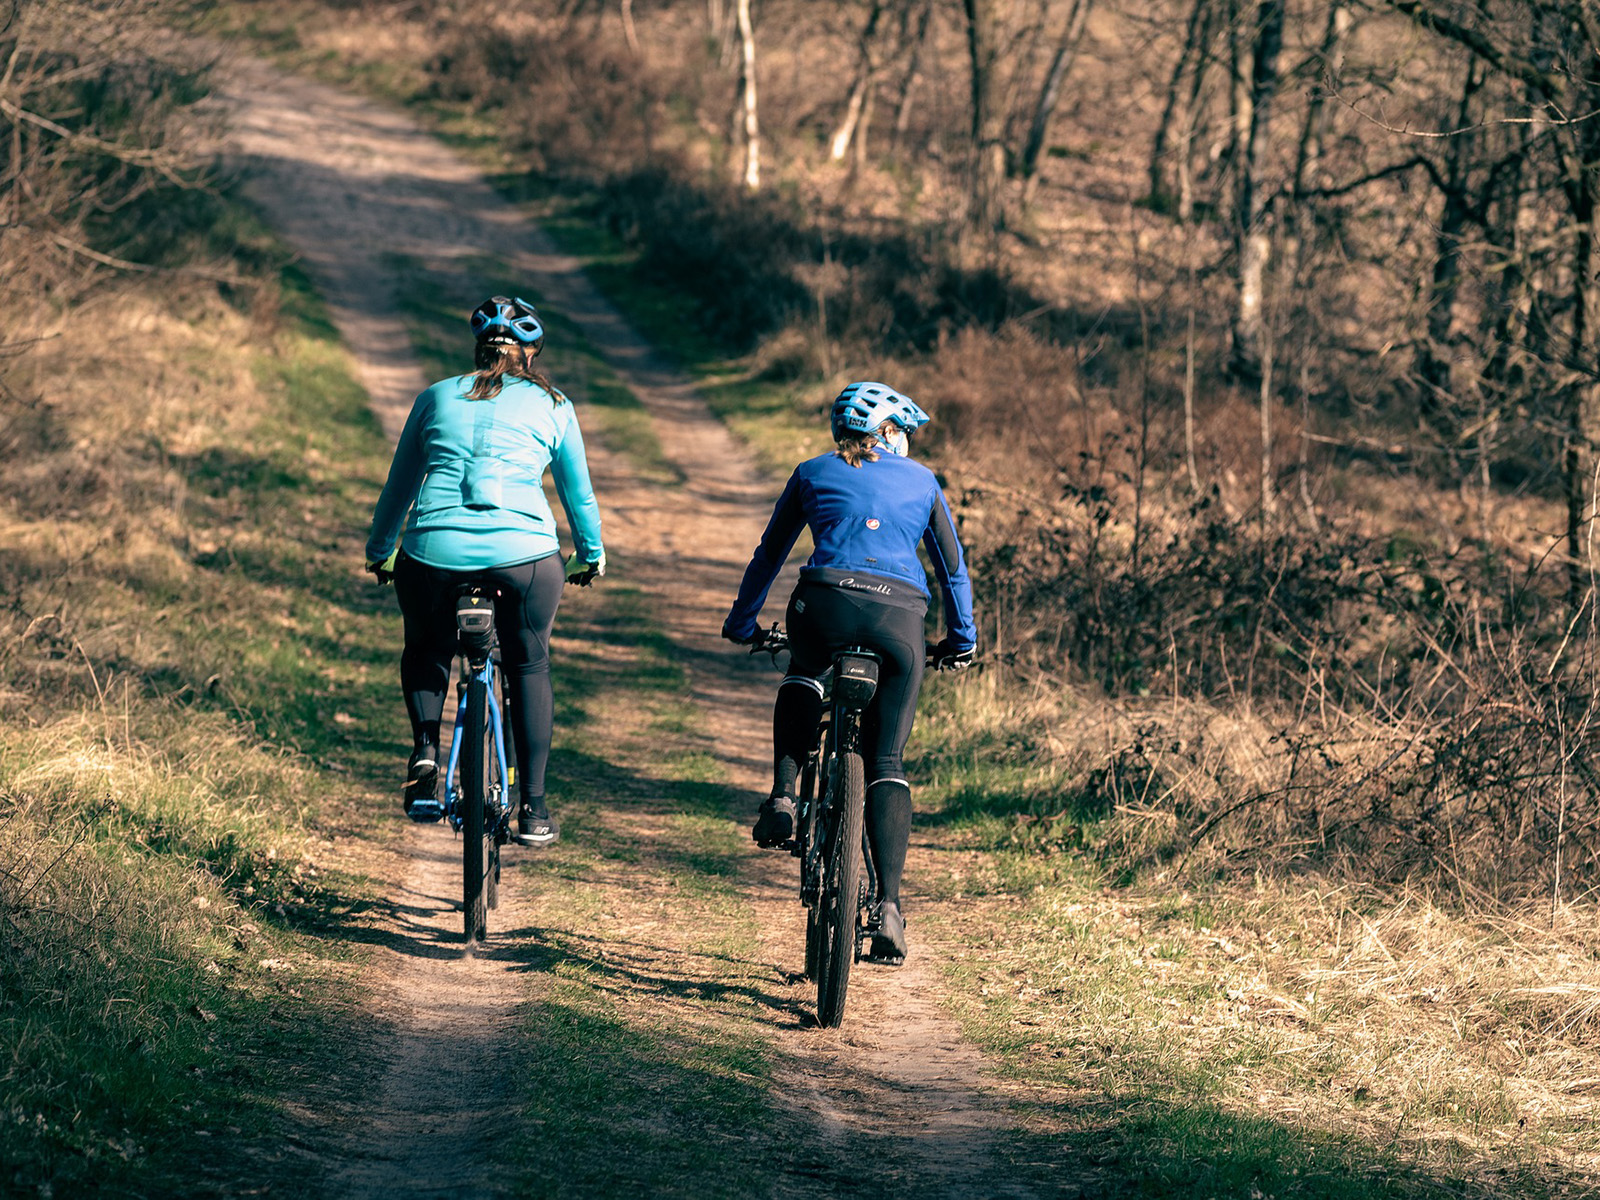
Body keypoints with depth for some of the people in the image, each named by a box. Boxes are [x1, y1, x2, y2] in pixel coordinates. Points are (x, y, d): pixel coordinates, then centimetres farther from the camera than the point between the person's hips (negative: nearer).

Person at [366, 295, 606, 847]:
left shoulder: (436, 398, 17)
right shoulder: (552, 406, 15)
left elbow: (398, 486, 25)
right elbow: (579, 492, 24)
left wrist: (379, 553, 39)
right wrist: (591, 556, 40)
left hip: (433, 553, 1)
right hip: (524, 554, -1)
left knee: (425, 651, 29)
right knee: (529, 667, 21)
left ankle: (425, 751, 4)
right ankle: (533, 808, 17)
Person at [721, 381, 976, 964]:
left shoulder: (813, 473, 22)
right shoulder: (921, 481, 24)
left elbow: (768, 555, 29)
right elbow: (953, 569, 29)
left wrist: (743, 623, 41)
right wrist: (961, 640, 42)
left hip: (827, 601, 0)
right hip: (901, 617, 0)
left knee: (802, 675, 36)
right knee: (887, 763, 8)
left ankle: (783, 796, 14)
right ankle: (889, 906, -6)